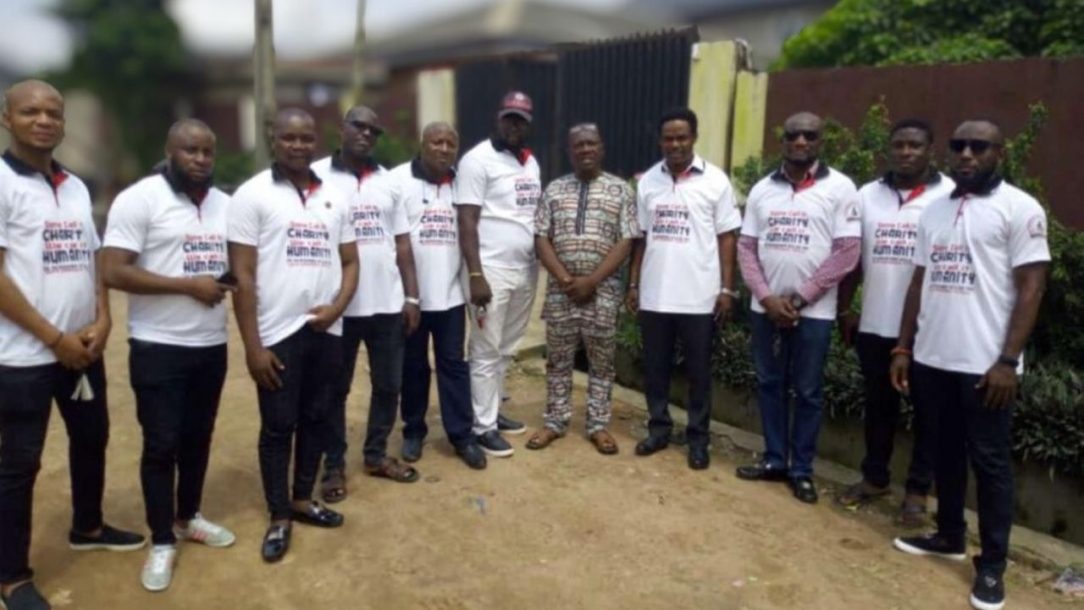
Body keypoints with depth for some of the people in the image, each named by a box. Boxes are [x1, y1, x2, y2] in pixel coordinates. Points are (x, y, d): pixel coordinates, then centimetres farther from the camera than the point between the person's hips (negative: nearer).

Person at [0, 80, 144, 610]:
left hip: (83, 347, 7)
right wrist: (55, 338, -15)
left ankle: (88, 527, 40)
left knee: (92, 438, 18)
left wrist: (102, 320, -3)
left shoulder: (76, 187, 10)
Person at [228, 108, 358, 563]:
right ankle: (279, 517, 21)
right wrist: (253, 346, -12)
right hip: (278, 334, -4)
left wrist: (336, 307, -8)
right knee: (278, 426, 6)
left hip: (327, 331, 5)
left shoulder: (334, 197, 9)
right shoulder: (252, 195, -5)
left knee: (316, 418, 14)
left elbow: (350, 261, 12)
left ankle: (303, 500, 32)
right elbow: (242, 276, -8)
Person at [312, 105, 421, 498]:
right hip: (339, 305, -4)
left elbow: (402, 242, 12)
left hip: (388, 303, 5)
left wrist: (411, 295, 7)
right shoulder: (317, 176, -3)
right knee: (336, 389, 9)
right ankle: (334, 465, 23)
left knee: (388, 384, 12)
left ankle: (377, 455, 29)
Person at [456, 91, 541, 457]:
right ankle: (483, 426, 11)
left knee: (506, 350, 14)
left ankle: (493, 412, 27)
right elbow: (466, 222, -13)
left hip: (526, 270, 7)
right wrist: (475, 275, -19)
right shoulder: (478, 160, -8)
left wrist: (542, 264, 13)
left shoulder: (531, 163, 15)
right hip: (492, 271, -7)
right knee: (486, 353, 1)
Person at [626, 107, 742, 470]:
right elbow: (641, 237, 10)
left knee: (698, 371, 7)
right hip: (654, 295, 3)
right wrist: (633, 283, 7)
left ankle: (698, 438, 20)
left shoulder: (715, 180, -3)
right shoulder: (648, 181, 6)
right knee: (655, 367, 11)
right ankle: (659, 429, 26)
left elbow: (726, 237, -2)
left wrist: (727, 289, -6)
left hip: (699, 296, -3)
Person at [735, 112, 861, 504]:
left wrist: (799, 298, -12)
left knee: (808, 392, 6)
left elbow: (847, 253, -9)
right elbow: (746, 247, 6)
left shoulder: (840, 188, -4)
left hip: (813, 310, -3)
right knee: (769, 385, 11)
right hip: (766, 307, 4)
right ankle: (774, 460, 26)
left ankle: (802, 470, 19)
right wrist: (766, 297, -8)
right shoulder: (762, 189, 7)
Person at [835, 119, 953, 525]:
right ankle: (874, 478, 29)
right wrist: (844, 311, 8)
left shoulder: (951, 195, -5)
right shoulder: (867, 195, 6)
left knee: (927, 411, 9)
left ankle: (918, 490, 21)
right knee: (878, 405, 15)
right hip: (875, 325, 3)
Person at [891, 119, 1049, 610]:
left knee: (990, 462, 4)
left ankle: (992, 565, 15)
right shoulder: (934, 209, 11)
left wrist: (1007, 361, -16)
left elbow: (1031, 288, -10)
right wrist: (904, 348, 10)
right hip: (933, 359, 6)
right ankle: (949, 536, 32)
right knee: (945, 453, 16)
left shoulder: (1020, 208, -6)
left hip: (985, 364, -5)